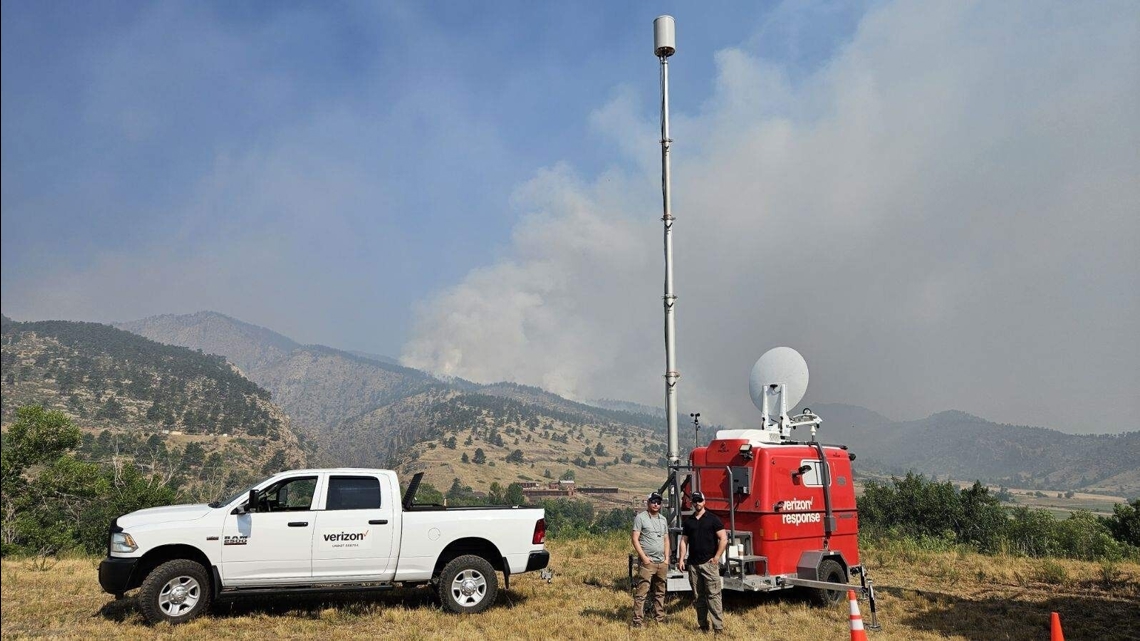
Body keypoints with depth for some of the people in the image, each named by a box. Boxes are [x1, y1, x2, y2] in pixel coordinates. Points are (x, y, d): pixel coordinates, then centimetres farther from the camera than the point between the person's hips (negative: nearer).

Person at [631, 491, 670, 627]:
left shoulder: (663, 519, 15)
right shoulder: (640, 518, -4)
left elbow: (666, 540, 19)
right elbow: (635, 539, -9)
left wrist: (667, 559, 8)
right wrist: (644, 557, -14)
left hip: (662, 563, 6)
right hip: (647, 562, -6)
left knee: (660, 593, 12)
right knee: (641, 593, -8)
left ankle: (660, 619, 20)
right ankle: (637, 621, -6)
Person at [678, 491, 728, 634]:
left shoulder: (713, 519, 0)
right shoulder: (688, 521, 13)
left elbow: (724, 539, -4)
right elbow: (684, 541, 13)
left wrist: (717, 557, -9)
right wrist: (681, 559, 4)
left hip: (709, 563, -4)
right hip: (693, 564, 5)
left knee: (713, 595, -9)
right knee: (698, 597, 8)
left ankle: (718, 627, -8)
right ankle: (703, 626, 16)